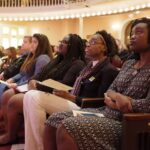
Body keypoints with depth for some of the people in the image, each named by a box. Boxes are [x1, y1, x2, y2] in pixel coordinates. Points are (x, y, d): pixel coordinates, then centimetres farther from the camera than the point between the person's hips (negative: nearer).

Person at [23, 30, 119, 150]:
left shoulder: (109, 70, -6)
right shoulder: (90, 65, 22)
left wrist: (71, 97, -18)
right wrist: (65, 92, -1)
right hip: (73, 102, 9)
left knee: (34, 97, -22)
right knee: (31, 95, -12)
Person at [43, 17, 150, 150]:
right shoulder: (129, 64, 16)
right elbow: (110, 90, 13)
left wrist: (116, 100, -12)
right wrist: (114, 97, -11)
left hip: (123, 123, -7)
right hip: (105, 113, 8)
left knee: (66, 128, -26)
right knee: (54, 120, -5)